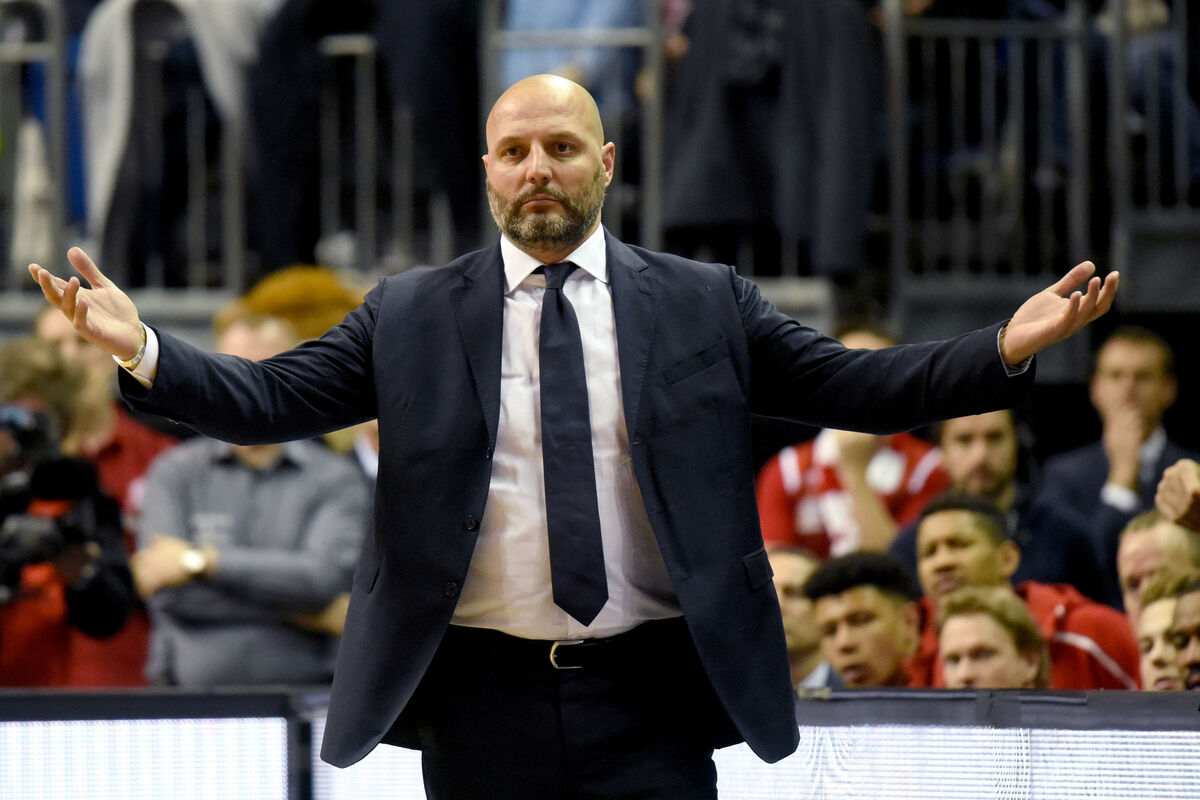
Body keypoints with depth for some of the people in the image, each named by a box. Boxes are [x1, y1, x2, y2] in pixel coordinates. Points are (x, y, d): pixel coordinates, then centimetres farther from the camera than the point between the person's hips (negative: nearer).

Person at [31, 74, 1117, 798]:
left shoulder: (705, 306, 7)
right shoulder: (410, 317, 7)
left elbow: (859, 389, 4)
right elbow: (268, 400, 3)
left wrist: (1004, 351, -10)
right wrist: (139, 348, -14)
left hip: (651, 703, 0)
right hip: (483, 697, 1)